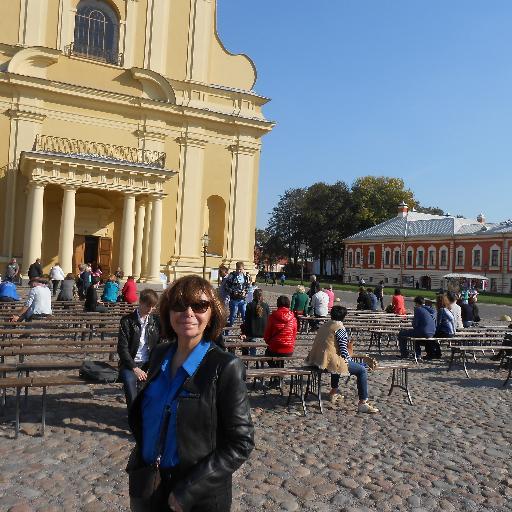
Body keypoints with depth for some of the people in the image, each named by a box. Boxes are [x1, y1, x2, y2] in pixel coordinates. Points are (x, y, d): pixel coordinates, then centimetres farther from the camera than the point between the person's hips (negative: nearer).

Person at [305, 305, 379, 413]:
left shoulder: (324, 325, 13)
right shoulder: (340, 328, -10)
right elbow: (343, 350, -14)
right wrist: (350, 360, 3)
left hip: (317, 360, 9)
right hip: (330, 361, -9)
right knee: (362, 370, -1)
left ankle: (334, 392, 47)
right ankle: (363, 403, -4)